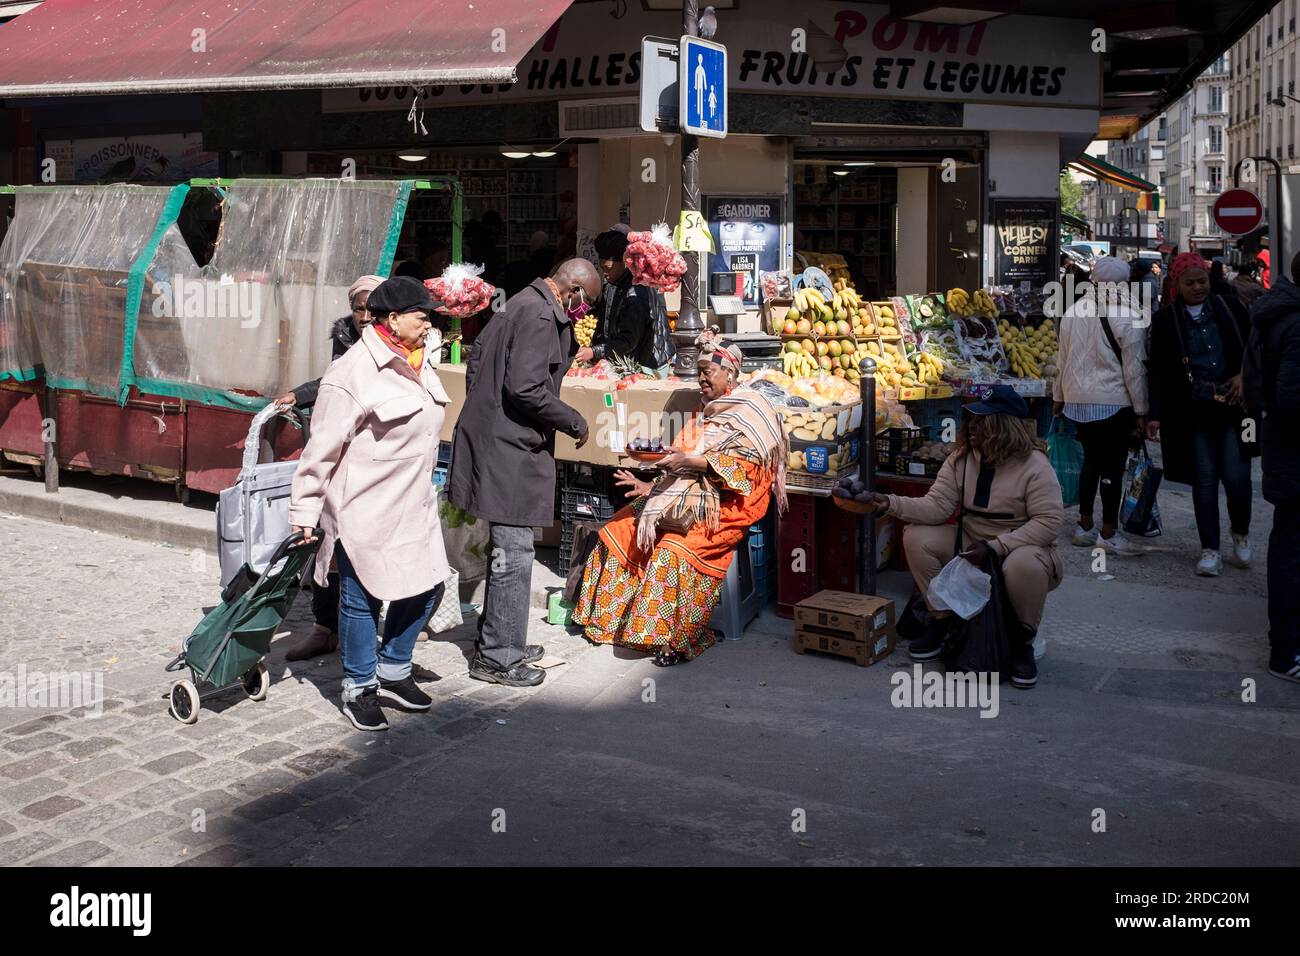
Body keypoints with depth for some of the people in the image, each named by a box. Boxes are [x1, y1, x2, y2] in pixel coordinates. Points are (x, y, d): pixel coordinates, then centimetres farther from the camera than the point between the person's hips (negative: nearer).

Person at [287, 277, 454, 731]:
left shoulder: (419, 358, 8)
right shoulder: (353, 373, -19)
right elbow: (323, 447, -16)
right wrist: (304, 510, -13)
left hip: (412, 503, 8)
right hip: (365, 507, -8)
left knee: (425, 585, 12)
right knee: (363, 596, 4)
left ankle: (392, 672, 31)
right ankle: (358, 689, 20)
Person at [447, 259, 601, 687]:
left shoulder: (523, 304, 16)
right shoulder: (541, 317, -16)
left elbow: (478, 358, 22)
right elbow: (526, 388, -24)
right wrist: (574, 422, -12)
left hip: (494, 439, 11)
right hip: (510, 449, -11)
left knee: (506, 549, 18)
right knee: (513, 551, -4)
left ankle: (497, 642, 28)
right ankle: (498, 657, 4)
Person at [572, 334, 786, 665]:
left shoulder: (749, 411, -2)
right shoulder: (704, 416, 23)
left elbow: (745, 464, -16)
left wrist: (693, 461, -21)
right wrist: (650, 487, 6)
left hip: (721, 507, -8)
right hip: (684, 501, 9)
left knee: (672, 548, -33)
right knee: (619, 529, -5)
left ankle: (676, 637, -25)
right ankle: (607, 615, 2)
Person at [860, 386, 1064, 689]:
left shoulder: (1034, 465, -18)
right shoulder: (961, 459, -3)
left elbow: (1047, 522, -24)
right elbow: (937, 506, -10)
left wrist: (994, 547, -30)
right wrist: (891, 503, -26)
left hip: (1023, 548, -5)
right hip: (971, 546, 5)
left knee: (1023, 564, -40)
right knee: (917, 537, -14)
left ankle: (1023, 641, -9)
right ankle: (941, 621, 4)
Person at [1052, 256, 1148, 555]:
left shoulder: (1074, 311, 5)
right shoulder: (1127, 316, -13)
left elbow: (1064, 359, 12)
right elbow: (1134, 367, -10)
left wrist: (1059, 396, 22)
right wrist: (1140, 410, -3)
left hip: (1078, 400, 6)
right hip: (1115, 402, -6)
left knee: (1091, 460, 17)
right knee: (1113, 466, 1)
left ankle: (1085, 527, 22)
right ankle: (1109, 534, 5)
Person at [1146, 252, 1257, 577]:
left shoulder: (1230, 308, 7)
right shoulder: (1165, 320, 4)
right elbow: (1157, 370, 2)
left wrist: (1245, 376, -4)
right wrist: (1155, 414, -5)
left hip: (1233, 408, 0)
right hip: (1193, 413, 0)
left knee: (1236, 476, -4)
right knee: (1204, 479, 3)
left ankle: (1241, 533, 23)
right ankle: (1210, 550, 12)